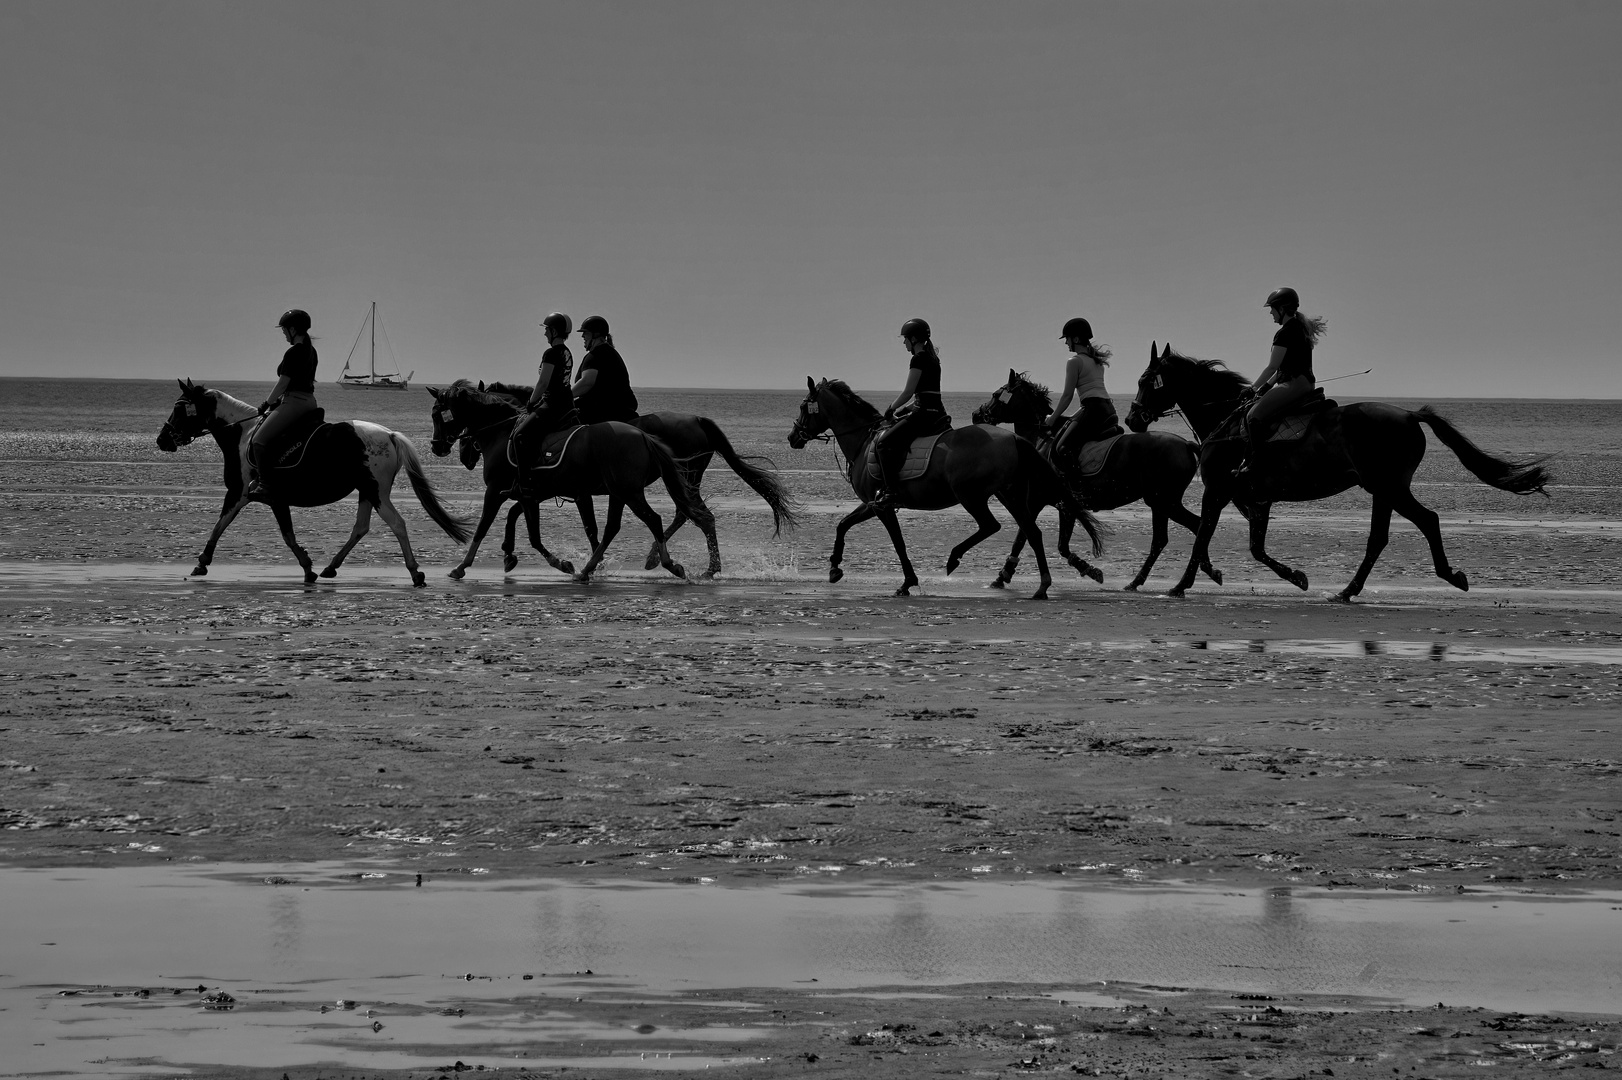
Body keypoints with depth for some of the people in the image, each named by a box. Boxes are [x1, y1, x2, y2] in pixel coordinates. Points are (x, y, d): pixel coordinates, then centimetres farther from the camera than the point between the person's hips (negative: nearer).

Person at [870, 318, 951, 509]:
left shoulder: (919, 359, -12)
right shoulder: (932, 358, 18)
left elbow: (908, 392, -15)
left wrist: (890, 410, -3)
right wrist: (901, 409, 19)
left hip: (924, 413, -11)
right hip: (936, 412, 11)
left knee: (885, 441, -17)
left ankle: (888, 492, -24)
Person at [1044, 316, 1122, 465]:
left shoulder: (1075, 362, -2)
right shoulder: (1096, 360, 23)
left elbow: (1067, 396, -2)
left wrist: (1051, 421, 7)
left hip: (1092, 407, -9)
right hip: (1109, 407, 9)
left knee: (1061, 448, -13)